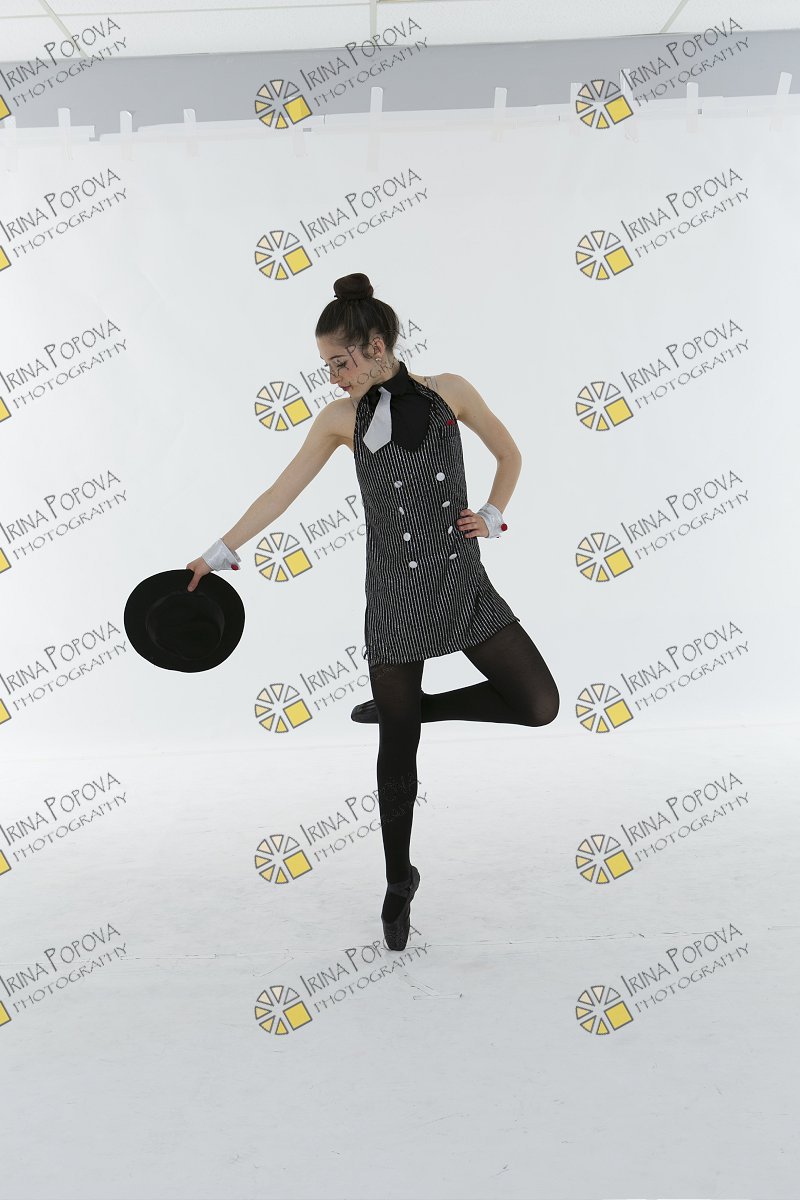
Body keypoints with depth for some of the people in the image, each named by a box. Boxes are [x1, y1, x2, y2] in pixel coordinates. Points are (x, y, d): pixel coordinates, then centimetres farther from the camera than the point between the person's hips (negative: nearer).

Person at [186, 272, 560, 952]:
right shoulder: (341, 418, 4)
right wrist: (220, 551, 5)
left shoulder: (448, 391, 2)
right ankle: (399, 882, 26)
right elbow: (282, 493, 6)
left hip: (462, 585, 1)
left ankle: (412, 706, 11)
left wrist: (491, 514, 0)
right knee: (397, 750, 5)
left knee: (539, 704, -12)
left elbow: (510, 454, 14)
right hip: (394, 597, 0)